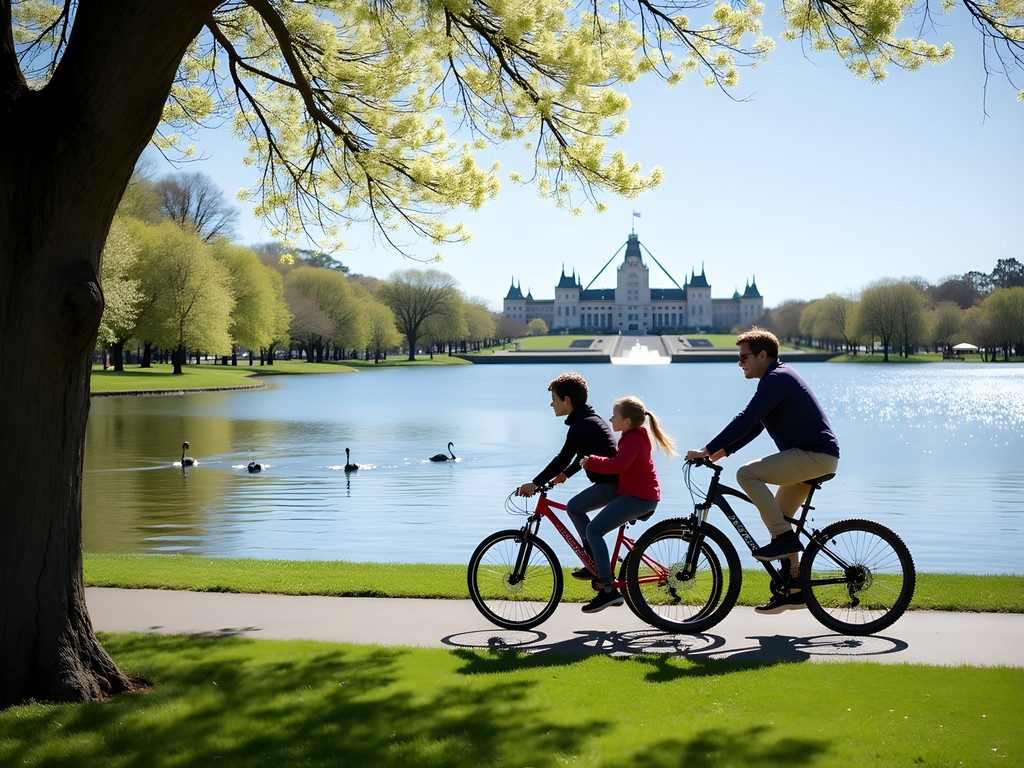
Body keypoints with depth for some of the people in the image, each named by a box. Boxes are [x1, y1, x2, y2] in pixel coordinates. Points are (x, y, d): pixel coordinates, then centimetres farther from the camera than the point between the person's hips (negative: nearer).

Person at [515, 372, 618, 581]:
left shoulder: (581, 424, -15)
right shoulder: (589, 419, 16)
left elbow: (563, 458, -20)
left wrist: (535, 484, -16)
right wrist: (565, 474, 28)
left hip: (611, 484, -10)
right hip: (614, 480, 10)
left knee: (574, 507, -9)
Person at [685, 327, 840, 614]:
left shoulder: (777, 378, -14)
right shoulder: (776, 378, 19)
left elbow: (746, 420, -23)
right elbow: (753, 425, 21)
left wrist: (707, 450, -22)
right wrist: (721, 451, 12)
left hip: (815, 455, -11)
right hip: (812, 457, 11)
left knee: (747, 473, -21)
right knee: (777, 520, 12)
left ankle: (785, 537, -16)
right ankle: (794, 590, 16)